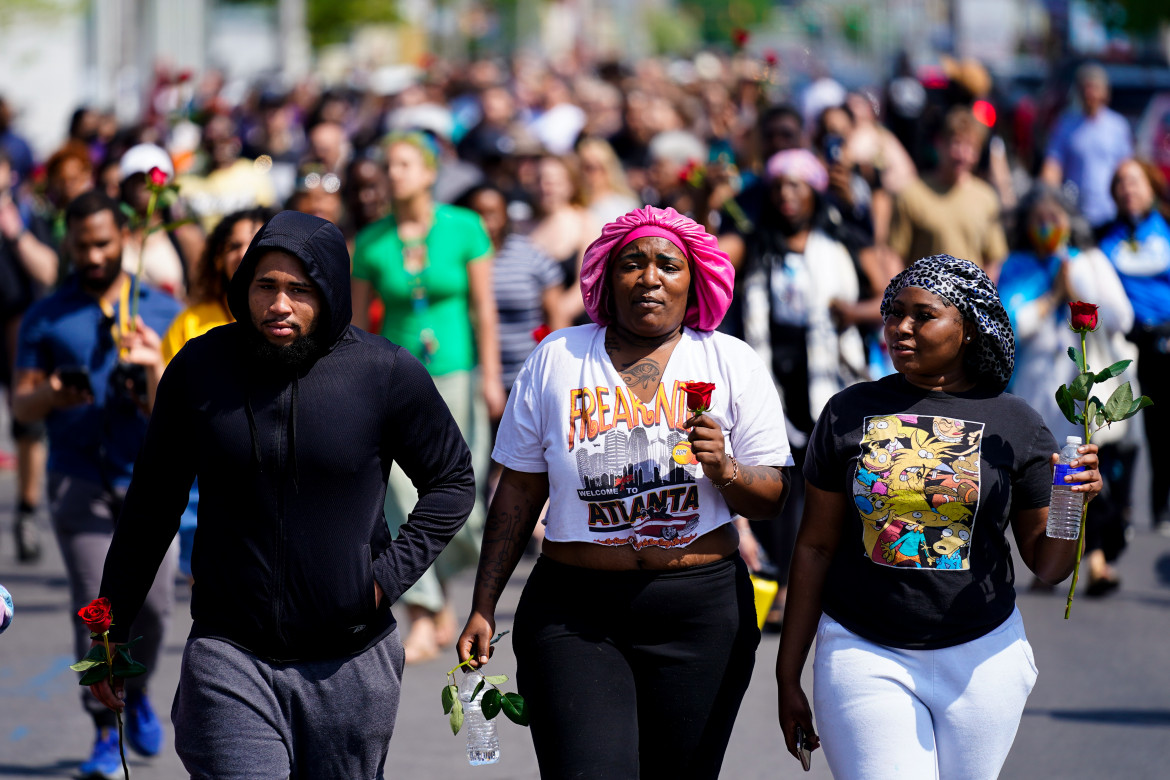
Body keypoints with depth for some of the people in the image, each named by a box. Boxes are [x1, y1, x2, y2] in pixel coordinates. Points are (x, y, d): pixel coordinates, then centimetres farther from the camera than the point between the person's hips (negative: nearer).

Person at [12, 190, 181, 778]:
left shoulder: (161, 311, 10)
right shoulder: (45, 318, 8)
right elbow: (20, 405, 8)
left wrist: (154, 369, -14)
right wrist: (47, 396, -15)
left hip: (149, 476, 1)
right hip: (79, 480, -1)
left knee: (152, 602, -6)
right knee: (95, 605, -9)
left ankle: (135, 691, 24)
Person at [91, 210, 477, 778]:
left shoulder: (385, 373, -4)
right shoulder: (200, 369, 0)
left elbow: (452, 481, 9)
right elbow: (152, 504, 11)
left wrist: (390, 574, -4)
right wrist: (112, 628, 12)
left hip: (349, 663, 1)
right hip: (229, 653, 0)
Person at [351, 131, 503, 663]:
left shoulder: (464, 229, -2)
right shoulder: (371, 243, 1)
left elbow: (484, 308, 0)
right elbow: (357, 319, 6)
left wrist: (490, 376, -5)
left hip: (456, 369, -1)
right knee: (402, 490, -12)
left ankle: (439, 594, 30)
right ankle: (424, 619, -9)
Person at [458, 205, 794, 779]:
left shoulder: (732, 363, 5)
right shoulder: (557, 359, 5)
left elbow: (772, 498, 5)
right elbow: (519, 493, 10)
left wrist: (724, 470, -17)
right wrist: (483, 608, 8)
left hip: (700, 615, 1)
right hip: (574, 616, -1)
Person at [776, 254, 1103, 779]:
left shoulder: (1014, 424, 2)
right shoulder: (849, 413, 3)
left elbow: (1047, 567, 5)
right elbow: (815, 548, 6)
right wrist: (788, 677, 6)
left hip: (979, 658, 1)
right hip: (864, 656, -1)